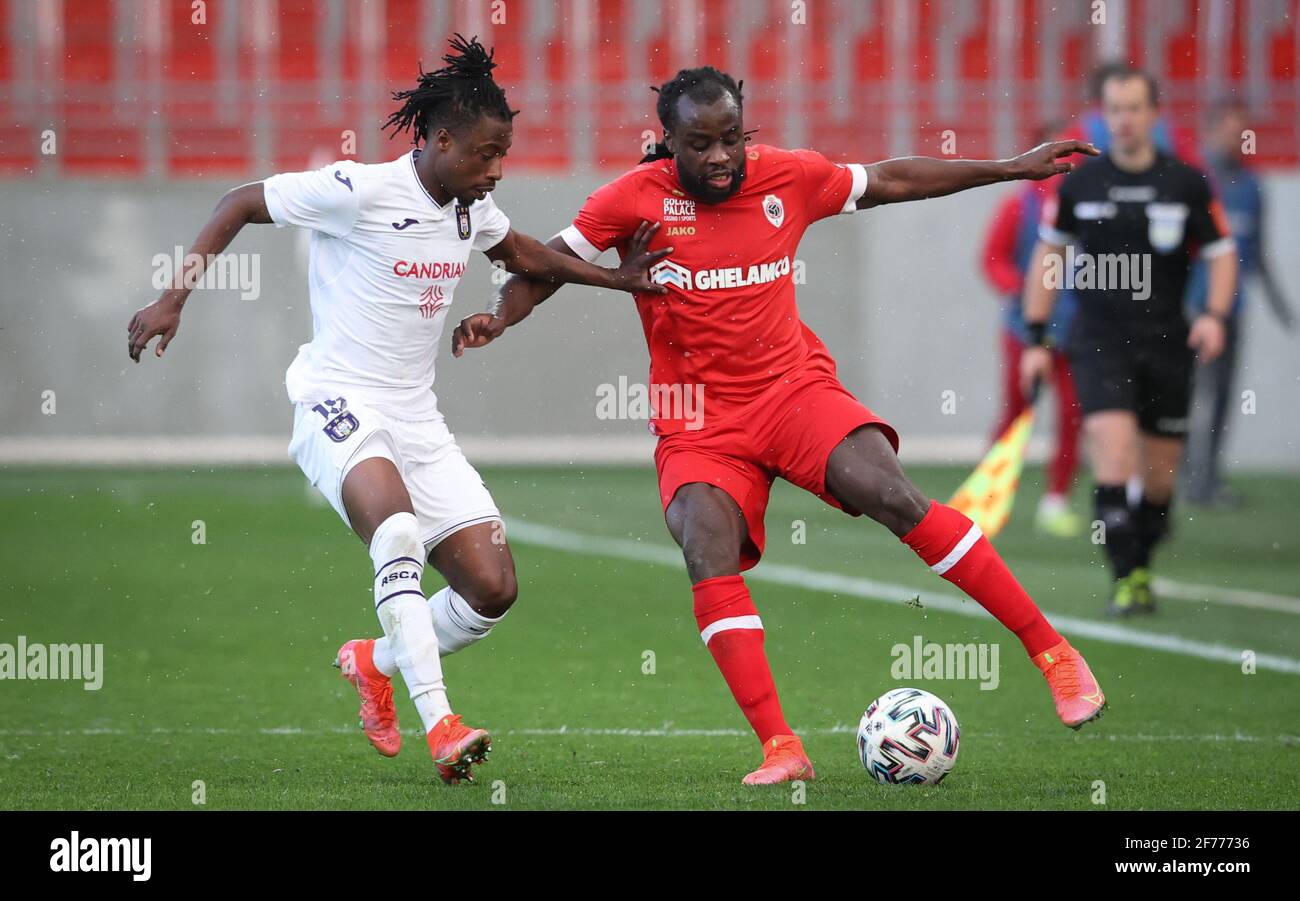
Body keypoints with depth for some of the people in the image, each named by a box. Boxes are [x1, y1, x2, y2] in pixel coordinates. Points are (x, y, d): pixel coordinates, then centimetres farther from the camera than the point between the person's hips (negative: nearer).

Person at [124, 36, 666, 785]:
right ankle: (438, 723, -40)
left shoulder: (473, 209, 8)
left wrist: (617, 278, 21)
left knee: (494, 588, -3)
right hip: (339, 405, -7)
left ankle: (375, 661, 24)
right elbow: (238, 206, -5)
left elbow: (524, 254, 30)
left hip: (418, 422, 7)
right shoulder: (359, 191, -14)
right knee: (399, 528, -36)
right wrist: (174, 300, -9)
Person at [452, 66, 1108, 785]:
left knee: (890, 495, -23)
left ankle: (1051, 651, -16)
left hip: (795, 389, 0)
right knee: (707, 554, -25)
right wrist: (498, 317, -19)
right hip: (698, 423, 0)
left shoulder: (787, 177, 1)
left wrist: (1016, 167, 19)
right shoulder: (636, 198, -5)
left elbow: (891, 181, 15)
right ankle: (781, 750, -26)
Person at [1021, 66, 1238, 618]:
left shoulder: (1188, 184, 0)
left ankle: (1140, 568, 28)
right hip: (1099, 344, -1)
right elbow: (1047, 256, 11)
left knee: (1159, 477, 6)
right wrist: (1036, 338, 7)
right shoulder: (1078, 184, 1)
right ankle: (1125, 580, -15)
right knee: (1114, 455, -18)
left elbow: (1221, 254, 7)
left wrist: (1215, 314, -11)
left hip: (1167, 346, 1)